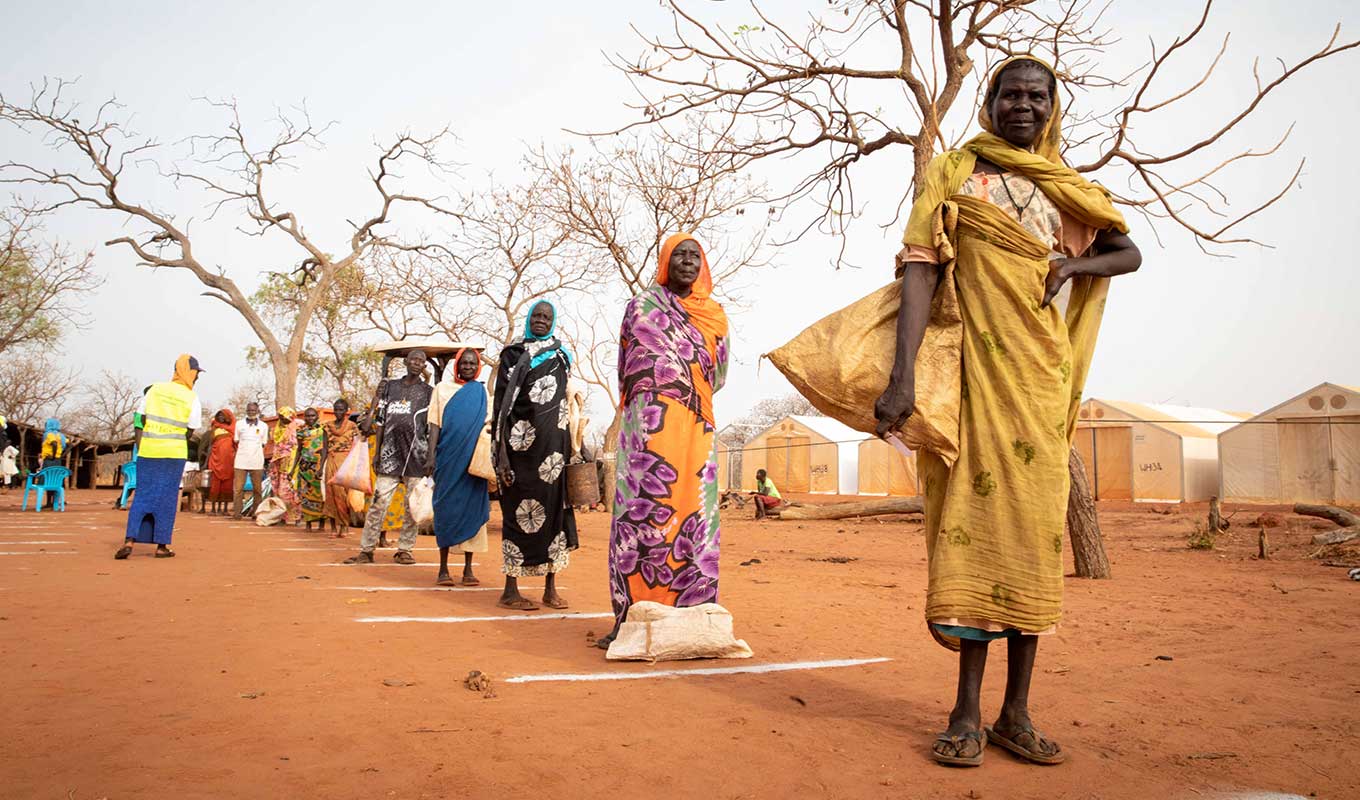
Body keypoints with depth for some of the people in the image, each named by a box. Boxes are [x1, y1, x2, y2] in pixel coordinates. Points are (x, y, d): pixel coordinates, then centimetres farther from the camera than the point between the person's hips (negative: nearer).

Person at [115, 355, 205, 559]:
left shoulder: (155, 389, 5)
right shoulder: (192, 399, -4)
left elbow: (141, 420, 5)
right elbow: (190, 431, -3)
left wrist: (140, 448, 11)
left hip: (148, 450, 3)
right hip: (174, 453, -3)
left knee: (142, 495, 9)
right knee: (166, 498, 5)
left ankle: (129, 540, -2)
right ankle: (161, 546, 9)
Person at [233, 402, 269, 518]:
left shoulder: (263, 426, 8)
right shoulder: (239, 424, 9)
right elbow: (236, 443, 14)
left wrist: (262, 462, 9)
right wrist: (241, 452, 2)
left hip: (257, 462, 0)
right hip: (241, 461, 0)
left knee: (257, 489, 3)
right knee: (238, 488, -4)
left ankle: (256, 512, 10)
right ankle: (238, 512, -2)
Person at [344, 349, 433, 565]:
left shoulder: (428, 392, 7)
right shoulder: (390, 387, 14)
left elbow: (432, 429, 2)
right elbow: (381, 422, 14)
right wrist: (376, 453, 9)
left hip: (416, 455, -2)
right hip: (390, 453, 2)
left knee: (411, 506, 2)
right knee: (378, 502, -1)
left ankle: (404, 549, 12)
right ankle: (366, 550, 4)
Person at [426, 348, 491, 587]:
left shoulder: (481, 392, 12)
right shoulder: (442, 388, 9)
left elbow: (487, 427, 10)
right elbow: (435, 424, 4)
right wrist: (431, 456, -6)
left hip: (473, 460, 1)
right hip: (448, 457, -1)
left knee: (472, 509, 1)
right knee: (446, 507, 1)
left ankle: (468, 569, 6)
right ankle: (443, 569, 7)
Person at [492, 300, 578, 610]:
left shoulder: (561, 355, 14)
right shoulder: (513, 353, 1)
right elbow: (502, 402, -5)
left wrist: (569, 448, 10)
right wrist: (501, 452, -14)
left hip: (553, 445, 4)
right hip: (522, 444, -4)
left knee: (554, 508, 4)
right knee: (519, 511, -2)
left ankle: (550, 588, 11)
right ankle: (510, 590, 6)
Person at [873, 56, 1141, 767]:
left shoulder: (1068, 192, 18)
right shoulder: (954, 173, 6)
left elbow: (1129, 253, 28)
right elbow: (919, 269, -7)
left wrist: (1074, 264, 3)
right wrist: (902, 377, -21)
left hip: (1043, 377, 4)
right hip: (975, 369, -4)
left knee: (1035, 530, 1)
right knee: (977, 522, -8)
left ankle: (1016, 713, 11)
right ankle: (966, 714, 1)